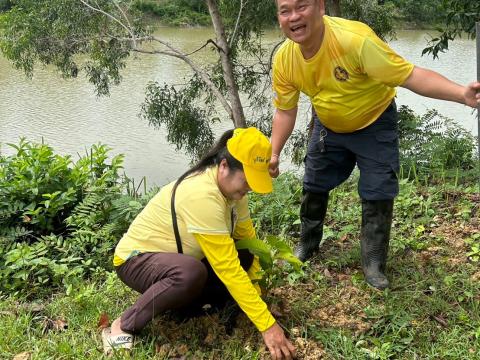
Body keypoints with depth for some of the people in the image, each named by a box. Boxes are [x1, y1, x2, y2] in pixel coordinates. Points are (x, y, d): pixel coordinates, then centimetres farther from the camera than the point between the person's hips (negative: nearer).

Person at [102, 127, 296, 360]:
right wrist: (267, 325, -33)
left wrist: (256, 292, -11)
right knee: (191, 272, -40)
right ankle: (124, 326, -18)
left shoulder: (230, 186, -7)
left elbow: (248, 238, 0)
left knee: (244, 258, -11)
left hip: (177, 259, 8)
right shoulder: (203, 196, -34)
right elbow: (228, 269, -36)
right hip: (136, 260, -8)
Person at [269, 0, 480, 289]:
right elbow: (285, 111, -5)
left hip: (374, 125, -4)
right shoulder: (284, 59, -20)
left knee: (378, 194, -4)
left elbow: (410, 75, -38)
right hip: (329, 127, 5)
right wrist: (274, 153, -13)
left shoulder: (355, 39, -38)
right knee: (314, 187, 15)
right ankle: (308, 245, 40)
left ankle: (373, 264, 16)